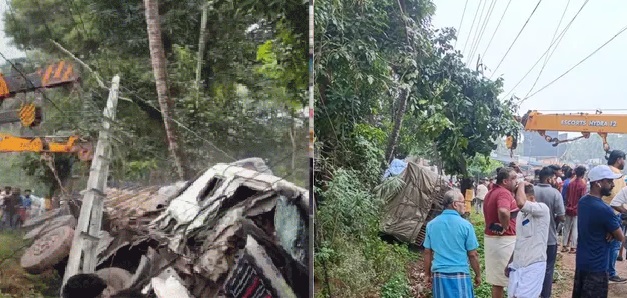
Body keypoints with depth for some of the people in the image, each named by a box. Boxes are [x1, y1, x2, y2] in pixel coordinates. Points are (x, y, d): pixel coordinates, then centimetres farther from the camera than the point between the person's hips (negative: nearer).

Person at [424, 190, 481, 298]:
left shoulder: (431, 224, 2)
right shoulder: (465, 225, -9)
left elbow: (427, 253, 6)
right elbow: (473, 255, -4)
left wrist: (428, 274, 16)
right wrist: (478, 275, 9)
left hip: (438, 275, 4)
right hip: (459, 275, -4)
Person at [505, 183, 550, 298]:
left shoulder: (542, 209, -12)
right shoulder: (520, 214, 12)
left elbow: (521, 203, -33)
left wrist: (522, 185, -15)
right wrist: (510, 263, 21)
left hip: (534, 266, -7)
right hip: (517, 265, 7)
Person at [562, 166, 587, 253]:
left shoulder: (571, 183, 3)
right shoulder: (583, 184, -12)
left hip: (569, 208, 5)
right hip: (577, 210, -5)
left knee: (567, 228, 11)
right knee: (575, 229, 2)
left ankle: (564, 246, 14)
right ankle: (573, 247, 6)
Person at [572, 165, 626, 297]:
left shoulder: (582, 202, 2)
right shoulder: (604, 209, -24)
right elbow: (621, 238, -12)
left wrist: (610, 231, -5)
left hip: (581, 261, 8)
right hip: (596, 266, -8)